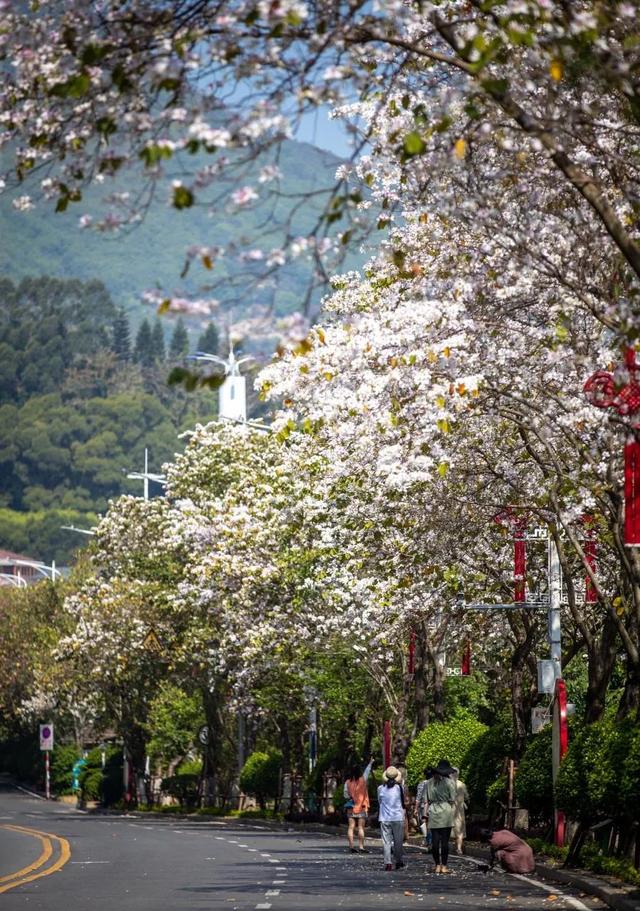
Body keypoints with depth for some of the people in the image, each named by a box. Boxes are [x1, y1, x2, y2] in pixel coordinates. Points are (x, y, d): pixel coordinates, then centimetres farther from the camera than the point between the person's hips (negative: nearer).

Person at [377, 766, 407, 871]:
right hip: (398, 818, 0)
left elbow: (379, 802, 9)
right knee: (398, 841, 11)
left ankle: (388, 863, -7)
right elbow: (403, 802, 6)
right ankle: (398, 862, 17)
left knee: (386, 842, 1)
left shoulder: (381, 789, -3)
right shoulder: (400, 788, -6)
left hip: (384, 819, 0)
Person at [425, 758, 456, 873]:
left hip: (433, 812, 3)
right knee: (445, 840, 0)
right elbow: (452, 800, -5)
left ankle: (437, 866, 8)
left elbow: (427, 800, 6)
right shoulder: (449, 782, -5)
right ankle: (444, 866, 1)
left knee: (435, 840, 5)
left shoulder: (429, 783, 6)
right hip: (446, 812, -3)